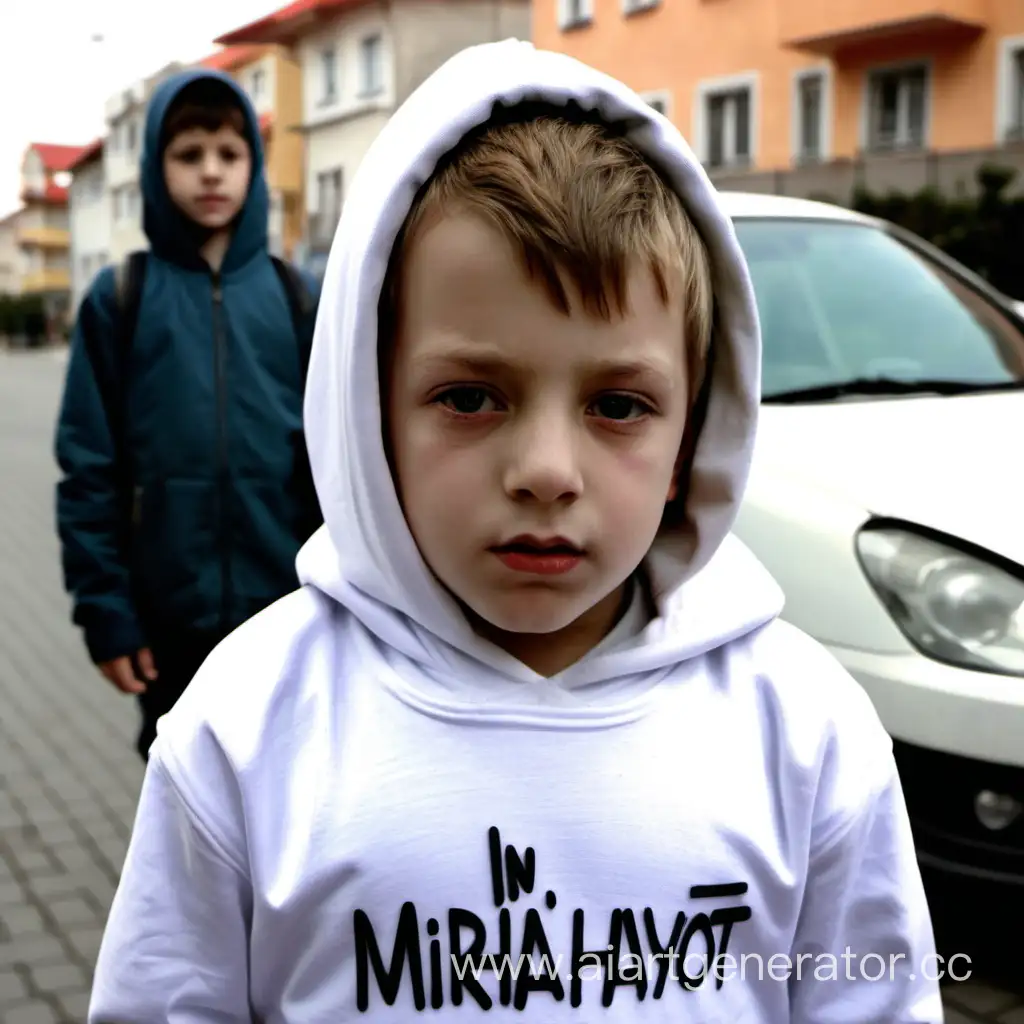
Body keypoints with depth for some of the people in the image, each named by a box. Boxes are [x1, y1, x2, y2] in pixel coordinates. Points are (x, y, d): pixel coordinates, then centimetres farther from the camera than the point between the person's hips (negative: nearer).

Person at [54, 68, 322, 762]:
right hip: (170, 612, 0)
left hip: (287, 608, 1)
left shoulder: (296, 297, 2)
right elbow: (90, 468, -2)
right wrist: (105, 609, -7)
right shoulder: (119, 300, -1)